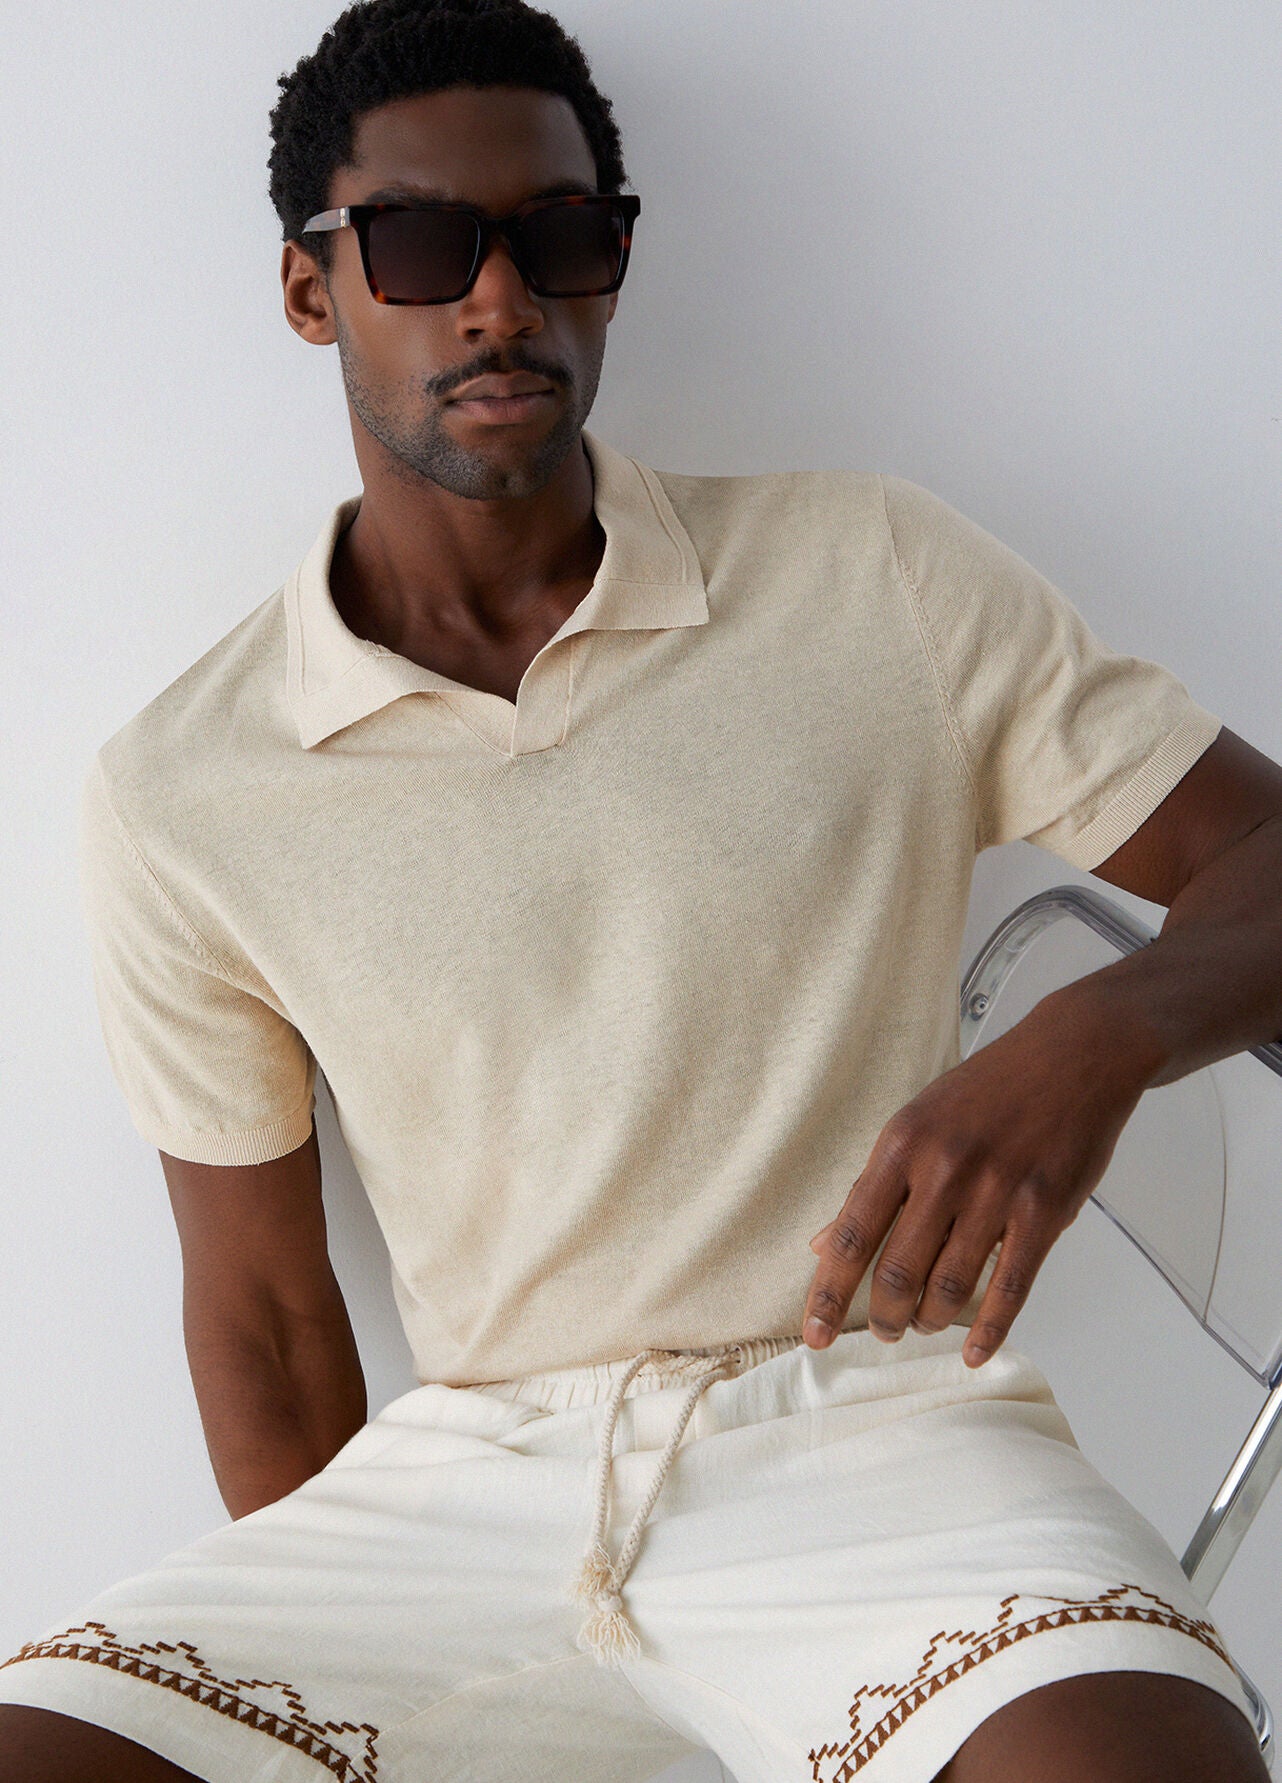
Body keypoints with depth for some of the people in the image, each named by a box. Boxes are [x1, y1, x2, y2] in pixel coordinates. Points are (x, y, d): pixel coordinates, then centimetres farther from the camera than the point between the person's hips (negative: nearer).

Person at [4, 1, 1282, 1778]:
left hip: (865, 1423, -1)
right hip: (468, 1475, 2)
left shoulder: (875, 576, 1)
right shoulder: (177, 796, 2)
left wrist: (1091, 1039, -19)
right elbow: (263, 1314, 10)